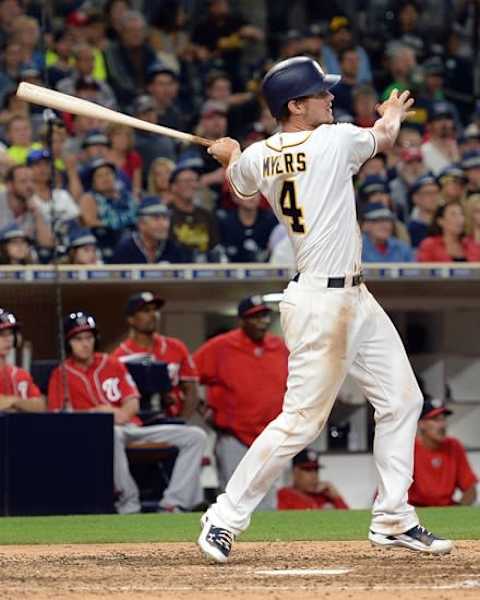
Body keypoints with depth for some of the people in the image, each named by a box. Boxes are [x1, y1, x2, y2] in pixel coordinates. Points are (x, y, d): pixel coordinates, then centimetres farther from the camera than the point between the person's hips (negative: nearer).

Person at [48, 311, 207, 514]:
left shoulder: (112, 364, 19)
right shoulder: (61, 375, 7)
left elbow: (133, 404, 11)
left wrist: (122, 414, -13)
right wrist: (94, 413, -15)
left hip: (131, 427, 5)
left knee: (195, 436, -11)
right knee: (112, 433, -45)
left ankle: (171, 505, -22)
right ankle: (129, 506, -37)